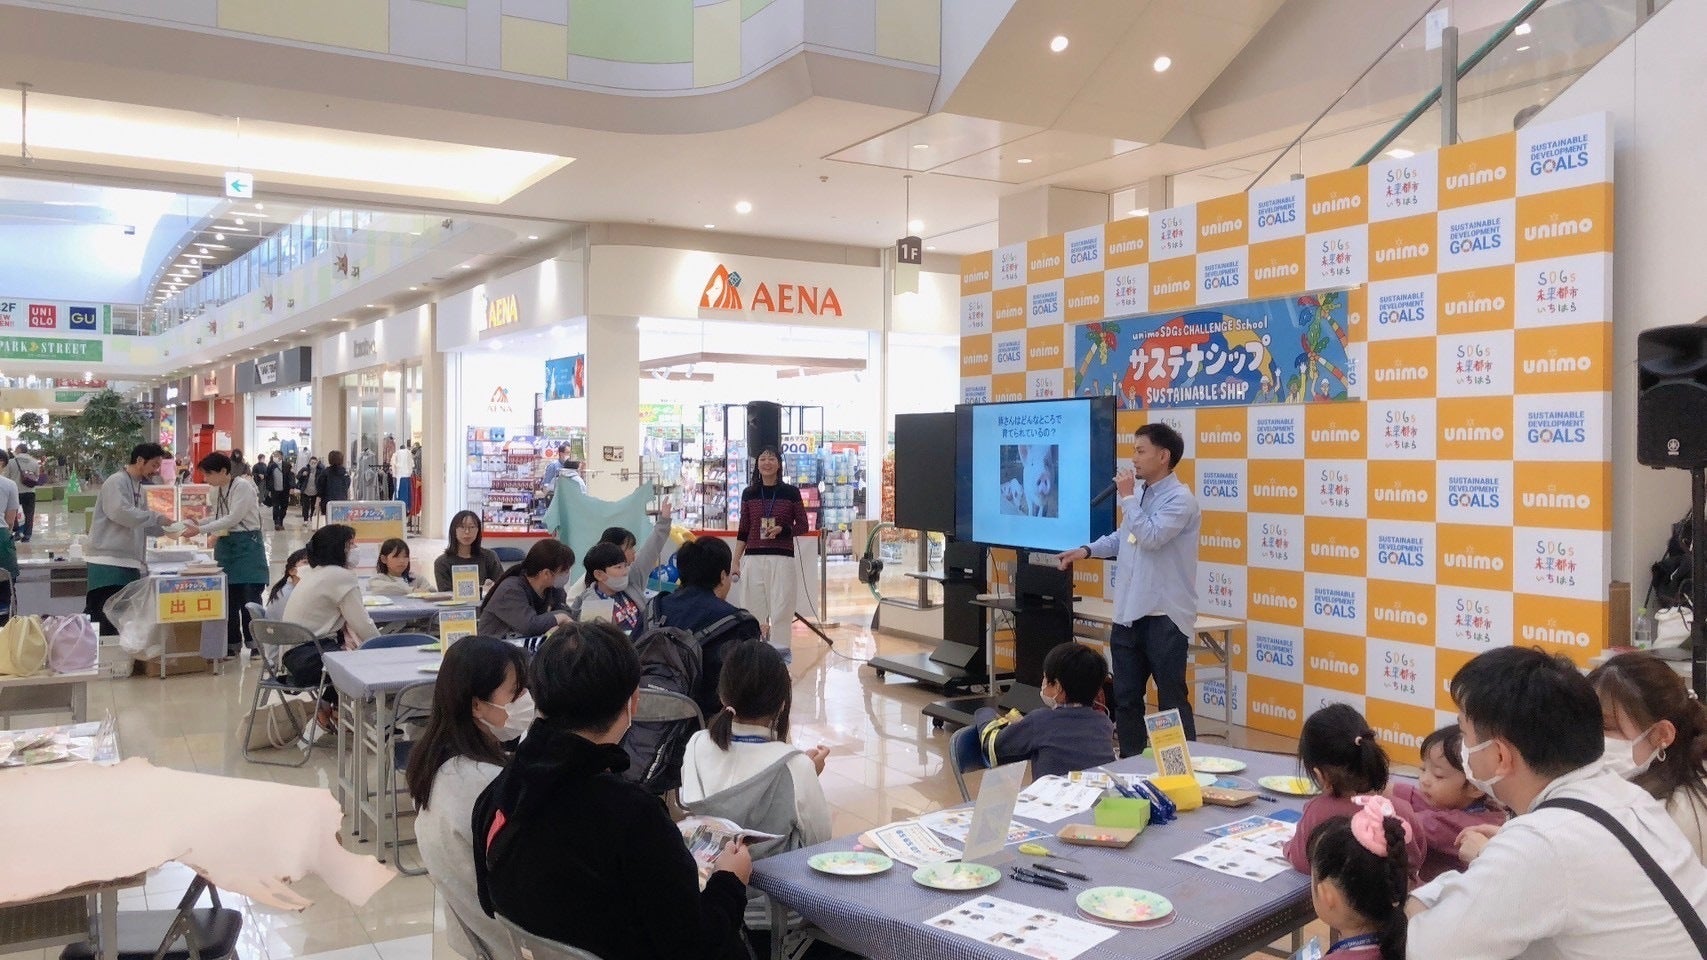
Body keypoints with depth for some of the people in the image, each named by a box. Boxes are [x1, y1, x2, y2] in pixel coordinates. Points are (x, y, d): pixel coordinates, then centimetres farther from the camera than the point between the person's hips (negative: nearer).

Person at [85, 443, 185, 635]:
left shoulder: (138, 486, 19)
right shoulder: (116, 482, -8)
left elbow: (142, 524, 23)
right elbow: (121, 513, -24)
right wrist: (157, 517, -16)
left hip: (128, 564, 9)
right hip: (109, 563, -9)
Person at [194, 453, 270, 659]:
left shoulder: (242, 486, -15)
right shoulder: (217, 490, 10)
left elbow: (233, 518, -20)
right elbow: (219, 517, 17)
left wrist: (200, 530, -20)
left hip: (246, 543, -7)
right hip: (225, 545, 7)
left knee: (250, 595, -6)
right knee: (228, 596, 7)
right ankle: (231, 642, 15)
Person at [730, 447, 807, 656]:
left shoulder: (791, 492, 2)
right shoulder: (749, 493, 9)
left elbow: (803, 525, 5)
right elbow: (743, 530, 13)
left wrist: (782, 529, -13)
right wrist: (736, 561, 9)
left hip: (782, 559, -2)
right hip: (753, 559, 2)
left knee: (781, 608, -5)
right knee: (755, 608, 4)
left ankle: (779, 650, 2)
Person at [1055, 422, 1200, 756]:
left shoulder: (1180, 499, -12)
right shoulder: (1140, 495, 13)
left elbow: (1150, 538, -25)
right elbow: (1120, 538, 24)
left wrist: (1127, 497, -15)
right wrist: (1087, 550, 10)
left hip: (1164, 616, -8)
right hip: (1128, 613, 8)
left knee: (1172, 700, 0)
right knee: (1125, 697, 14)